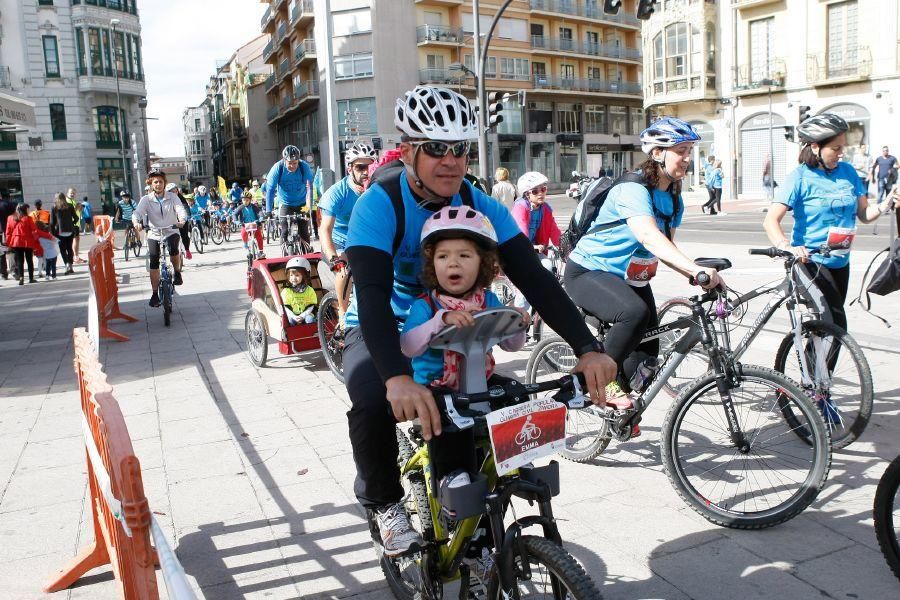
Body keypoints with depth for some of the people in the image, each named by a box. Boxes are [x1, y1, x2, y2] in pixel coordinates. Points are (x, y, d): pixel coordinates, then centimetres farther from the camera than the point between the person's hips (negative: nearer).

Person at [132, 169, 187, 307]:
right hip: (154, 234, 1)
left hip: (171, 232, -1)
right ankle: (155, 294, 3)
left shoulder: (172, 197, -1)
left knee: (173, 249, -33)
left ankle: (177, 273, -5)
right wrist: (136, 222, -39)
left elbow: (181, 209, -15)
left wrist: (182, 220, -39)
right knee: (153, 263, -8)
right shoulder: (146, 200, -1)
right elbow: (137, 212, -15)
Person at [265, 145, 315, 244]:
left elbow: (309, 187, -26)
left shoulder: (304, 167, -20)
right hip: (285, 204, 0)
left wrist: (309, 207, -39)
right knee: (285, 232, -9)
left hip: (302, 204, 0)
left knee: (304, 232, -4)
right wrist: (268, 212, -29)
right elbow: (270, 190, -21)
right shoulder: (277, 168, -20)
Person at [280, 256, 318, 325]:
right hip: (292, 316, 0)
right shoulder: (286, 291, 0)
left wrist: (302, 316, -20)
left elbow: (311, 306, -3)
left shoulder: (309, 290, 2)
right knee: (290, 320, -31)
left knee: (310, 319, -30)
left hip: (306, 315, 0)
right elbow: (286, 308, -6)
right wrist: (294, 317, -23)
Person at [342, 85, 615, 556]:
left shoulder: (481, 207, -13)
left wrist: (587, 348, -36)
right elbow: (371, 293, -38)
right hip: (382, 328, -3)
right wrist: (397, 377, -55)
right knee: (373, 403, -32)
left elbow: (534, 277, -22)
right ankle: (383, 503, -1)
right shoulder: (379, 204, -25)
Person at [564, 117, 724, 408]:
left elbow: (666, 247, 3)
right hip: (588, 272, -8)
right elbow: (649, 236, -41)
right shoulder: (633, 190, -25)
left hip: (630, 278, 8)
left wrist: (696, 276, -15)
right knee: (635, 312, -36)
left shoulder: (674, 200, 3)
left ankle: (622, 412, 27)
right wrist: (696, 268, -53)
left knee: (647, 355, 3)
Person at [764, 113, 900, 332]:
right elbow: (771, 220, -23)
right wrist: (787, 247, -41)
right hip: (809, 262, -6)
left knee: (831, 326, 16)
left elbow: (864, 214, 7)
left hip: (840, 263, 7)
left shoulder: (848, 172, 4)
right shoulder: (800, 177, -13)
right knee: (836, 324, -20)